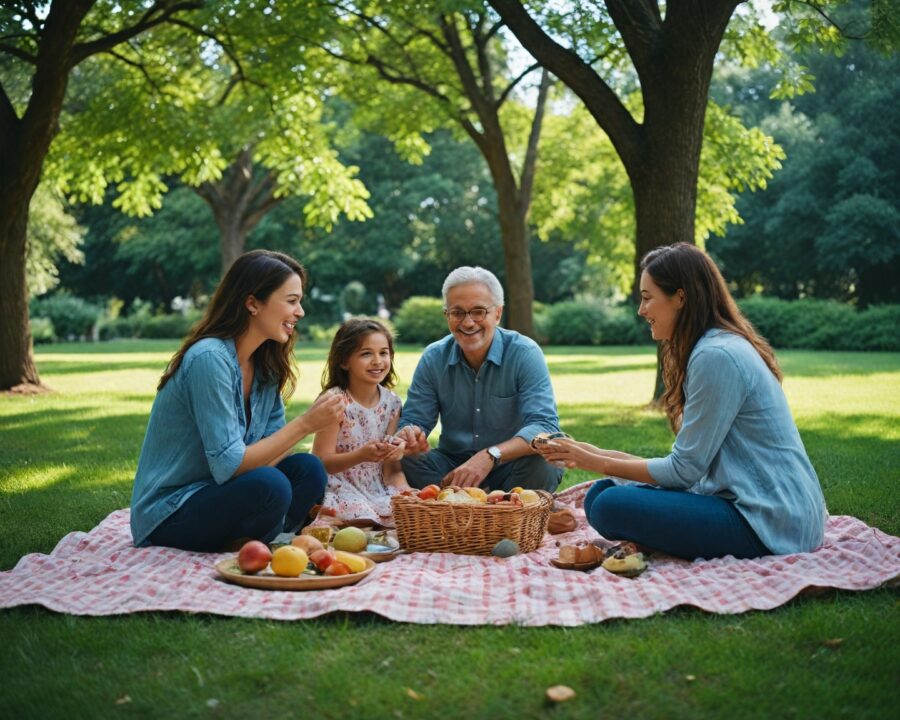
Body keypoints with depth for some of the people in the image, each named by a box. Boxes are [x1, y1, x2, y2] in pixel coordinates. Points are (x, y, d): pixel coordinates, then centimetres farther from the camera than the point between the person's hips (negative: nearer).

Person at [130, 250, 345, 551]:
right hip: (168, 515, -8)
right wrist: (304, 424, -23)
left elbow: (269, 450, 0)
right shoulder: (209, 359, -22)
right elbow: (228, 465, -25)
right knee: (269, 485, -31)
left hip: (213, 496, 8)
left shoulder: (265, 365, 5)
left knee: (308, 469, -13)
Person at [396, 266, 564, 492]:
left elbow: (545, 426, -22)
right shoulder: (433, 359, -1)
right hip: (452, 465, 2)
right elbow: (412, 420, 0)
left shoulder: (525, 354, -12)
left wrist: (491, 456, -38)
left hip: (510, 468, -2)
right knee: (407, 462, -24)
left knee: (544, 464, -33)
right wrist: (410, 435, -28)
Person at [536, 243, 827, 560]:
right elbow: (690, 461, 12)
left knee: (611, 507, -21)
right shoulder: (721, 347, 15)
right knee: (599, 494, 4)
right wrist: (600, 455, 9)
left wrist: (599, 463, -4)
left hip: (771, 520, -10)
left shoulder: (716, 356, -17)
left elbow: (684, 470, -14)